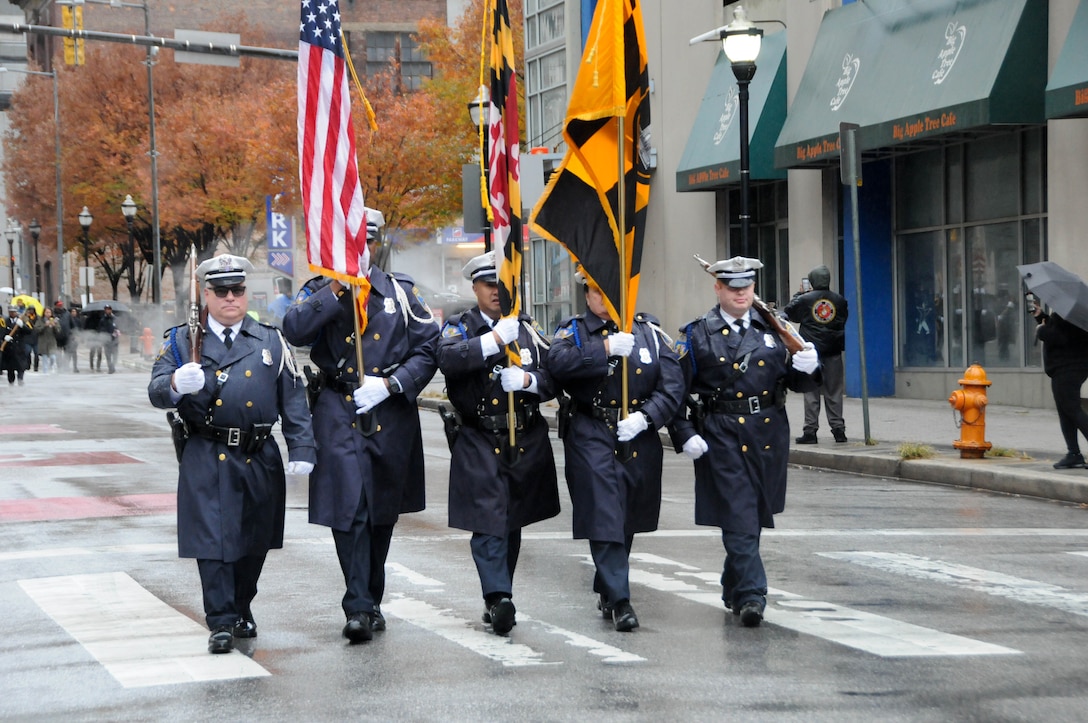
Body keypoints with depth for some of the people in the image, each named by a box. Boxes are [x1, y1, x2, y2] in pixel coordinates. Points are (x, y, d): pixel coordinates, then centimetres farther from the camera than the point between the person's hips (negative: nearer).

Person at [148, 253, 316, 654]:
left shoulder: (271, 341, 8)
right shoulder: (183, 342, 5)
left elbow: (293, 399, 7)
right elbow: (156, 392, -3)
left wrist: (302, 449, -1)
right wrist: (176, 385, -27)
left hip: (260, 458, 2)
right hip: (206, 459, -2)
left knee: (254, 540, 12)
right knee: (212, 538, -6)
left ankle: (242, 610, 30)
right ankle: (222, 622, 0)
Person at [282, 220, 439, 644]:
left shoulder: (400, 293, 9)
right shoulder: (320, 292, 6)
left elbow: (429, 349, 5)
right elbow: (294, 331, -14)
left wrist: (389, 384, -8)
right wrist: (337, 288, -17)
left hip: (391, 415, 2)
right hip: (338, 414, -2)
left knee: (383, 512, 12)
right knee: (349, 509, -13)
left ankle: (372, 601, 26)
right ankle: (359, 608, -12)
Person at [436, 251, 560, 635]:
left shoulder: (528, 329, 11)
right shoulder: (459, 327, 2)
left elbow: (555, 377, 7)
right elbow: (448, 360, -20)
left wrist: (527, 380, -13)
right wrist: (494, 340, -28)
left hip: (526, 442, 4)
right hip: (479, 443, -4)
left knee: (512, 524, 11)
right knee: (488, 523, -14)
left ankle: (497, 600, 21)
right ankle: (499, 598, -21)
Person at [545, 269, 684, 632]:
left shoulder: (649, 332, 8)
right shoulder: (574, 331, 3)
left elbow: (673, 385, 1)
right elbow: (558, 363, -19)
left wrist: (645, 416, -14)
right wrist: (605, 349, -28)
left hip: (640, 440, 3)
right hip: (592, 438, -3)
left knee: (627, 520, 13)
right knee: (604, 520, -10)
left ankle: (605, 590, 31)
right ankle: (619, 600, -6)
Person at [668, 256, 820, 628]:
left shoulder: (773, 329, 11)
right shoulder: (697, 335, 0)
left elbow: (795, 382, 14)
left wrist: (806, 367, -10)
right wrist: (685, 436, -11)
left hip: (769, 435, 4)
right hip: (722, 438, -4)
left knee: (755, 517, 14)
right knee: (739, 519, -11)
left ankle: (733, 589, 31)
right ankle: (751, 596, -11)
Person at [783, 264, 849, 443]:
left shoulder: (804, 300, -6)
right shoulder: (839, 301, 3)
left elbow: (789, 313, 8)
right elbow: (845, 319, 15)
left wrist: (798, 294, 19)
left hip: (811, 352, -2)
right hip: (833, 353, 2)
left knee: (811, 393, 1)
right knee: (834, 393, 7)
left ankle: (810, 431, 0)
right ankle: (838, 429, 7)